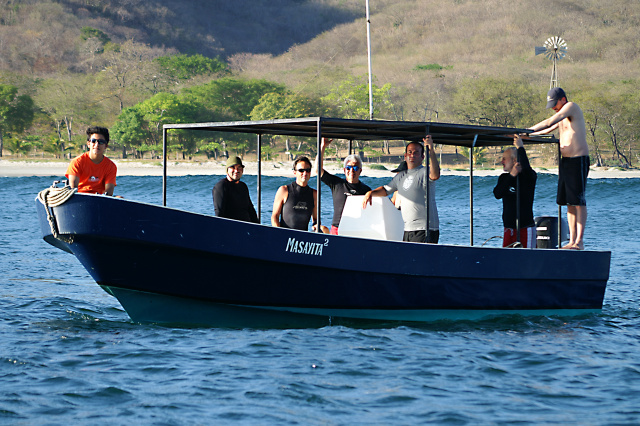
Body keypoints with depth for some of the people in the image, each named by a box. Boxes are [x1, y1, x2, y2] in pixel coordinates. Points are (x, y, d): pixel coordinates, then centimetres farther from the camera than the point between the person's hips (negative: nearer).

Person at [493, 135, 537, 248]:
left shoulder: (529, 177, -4)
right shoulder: (504, 178, 11)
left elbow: (526, 168, -30)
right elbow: (497, 194, -7)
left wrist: (520, 147, -21)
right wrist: (511, 175, -15)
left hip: (526, 227, -5)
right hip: (509, 228, 5)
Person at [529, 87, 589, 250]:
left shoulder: (571, 107, -9)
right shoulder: (562, 116, 18)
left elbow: (549, 123, -19)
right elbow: (549, 129, 29)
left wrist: (529, 130, -20)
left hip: (579, 160, -9)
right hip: (565, 161, 9)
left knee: (579, 202, -9)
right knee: (569, 203, 6)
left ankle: (579, 241, -11)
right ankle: (572, 240, 7)